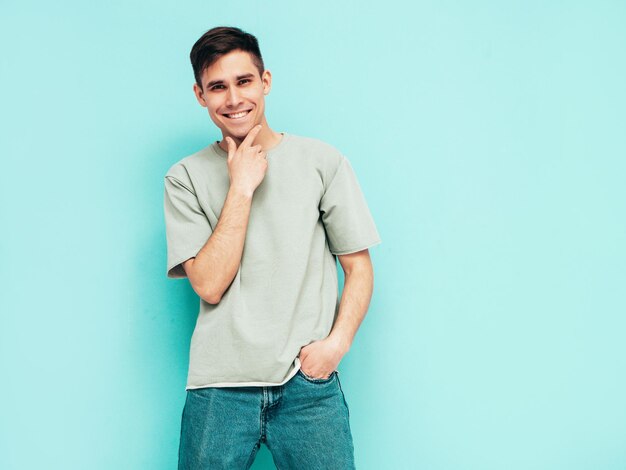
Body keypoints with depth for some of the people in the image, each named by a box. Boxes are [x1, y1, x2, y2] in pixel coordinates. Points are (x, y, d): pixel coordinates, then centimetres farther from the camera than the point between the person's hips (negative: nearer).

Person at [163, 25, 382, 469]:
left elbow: (359, 268, 6)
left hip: (308, 383, 0)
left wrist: (336, 342, -10)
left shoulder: (322, 161, 4)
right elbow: (209, 285, -7)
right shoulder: (186, 178, 4)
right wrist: (241, 187, -9)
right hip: (220, 386, 0)